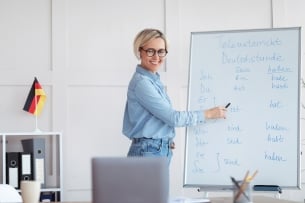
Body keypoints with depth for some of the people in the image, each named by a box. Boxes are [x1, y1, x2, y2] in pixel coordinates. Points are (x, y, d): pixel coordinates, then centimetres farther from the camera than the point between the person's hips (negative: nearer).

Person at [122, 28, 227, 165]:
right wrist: (209, 114, -6)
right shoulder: (141, 82, -14)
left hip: (162, 151, 9)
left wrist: (166, 141, 3)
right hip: (148, 152, -9)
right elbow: (172, 117, -15)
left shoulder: (154, 79, 13)